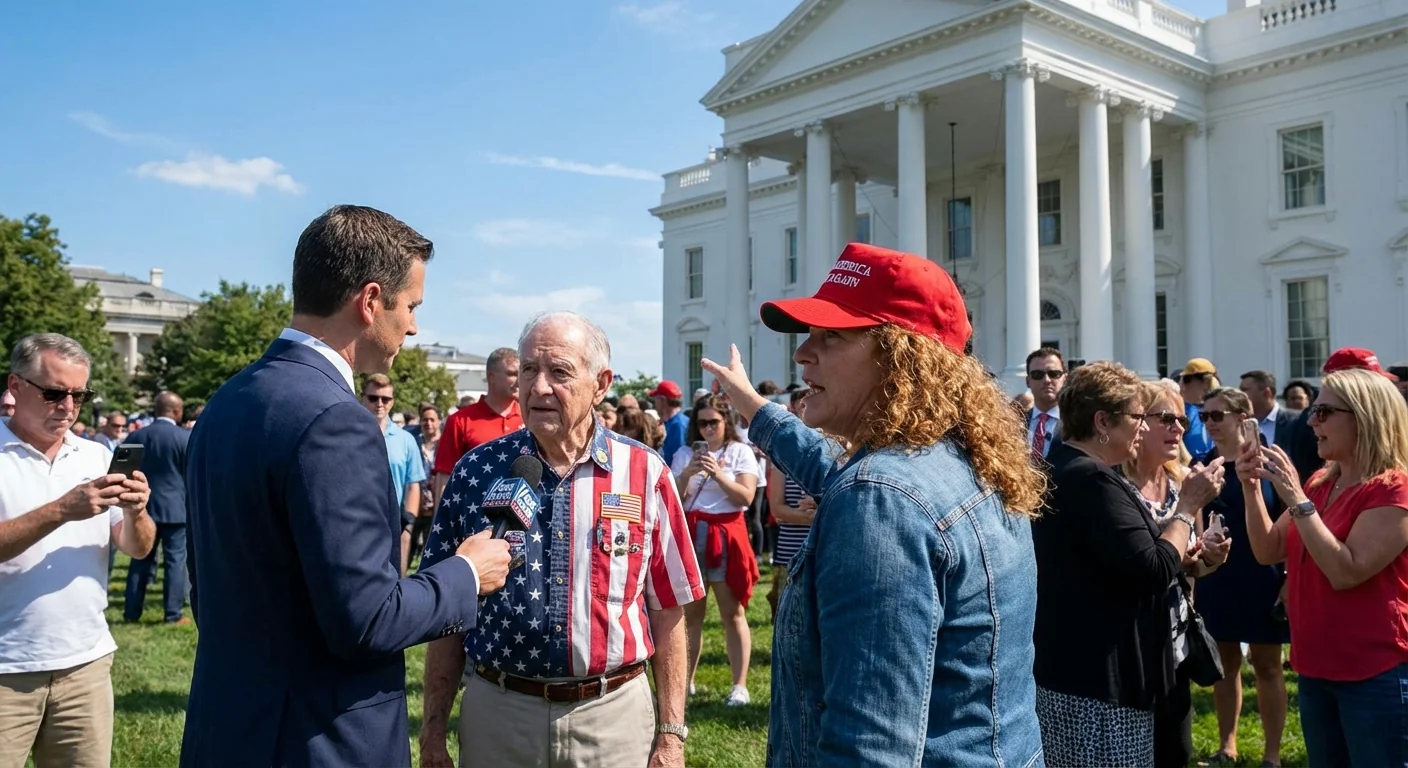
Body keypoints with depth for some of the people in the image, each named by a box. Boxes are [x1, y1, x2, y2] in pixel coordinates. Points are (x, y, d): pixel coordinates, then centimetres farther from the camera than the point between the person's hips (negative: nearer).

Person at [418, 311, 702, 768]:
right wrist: (434, 730, 0)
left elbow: (667, 614, -1)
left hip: (615, 714, 0)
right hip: (495, 713, 1)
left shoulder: (645, 474, -5)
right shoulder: (476, 472, -3)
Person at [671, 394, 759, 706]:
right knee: (691, 611, 7)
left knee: (733, 612, -2)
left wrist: (718, 474, -20)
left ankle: (740, 685, 1)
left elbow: (746, 497, -8)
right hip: (691, 535, 3)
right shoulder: (685, 454, 10)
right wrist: (687, 474, -14)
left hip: (726, 535, -2)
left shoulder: (741, 452, 3)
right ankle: (686, 681, 16)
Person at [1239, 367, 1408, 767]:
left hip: (1375, 674, -8)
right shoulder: (1319, 483, 8)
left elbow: (1346, 571, -24)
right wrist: (1252, 488, -7)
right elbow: (1268, 551, 6)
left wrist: (1296, 499, -25)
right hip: (1317, 669, 8)